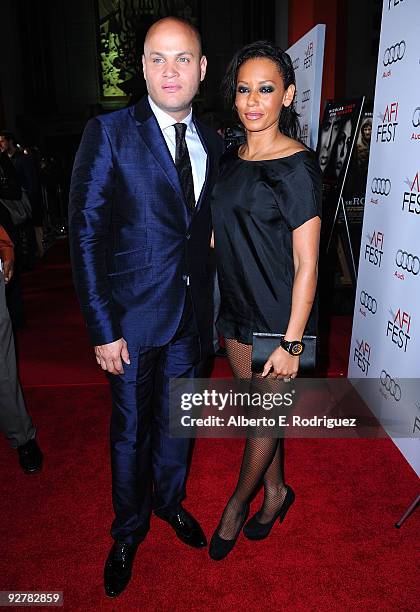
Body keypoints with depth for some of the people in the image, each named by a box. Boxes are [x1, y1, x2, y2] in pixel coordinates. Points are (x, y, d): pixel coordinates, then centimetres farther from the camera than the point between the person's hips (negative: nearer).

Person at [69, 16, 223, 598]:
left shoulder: (212, 142, 6)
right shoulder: (109, 133, -9)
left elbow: (207, 231, 9)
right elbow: (85, 234, -12)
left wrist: (211, 307, 6)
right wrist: (103, 329, -16)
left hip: (192, 315, 4)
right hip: (133, 316, -4)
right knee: (131, 430, 12)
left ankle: (170, 500, 47)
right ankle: (128, 529, 39)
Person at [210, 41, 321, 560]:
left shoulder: (297, 168, -15)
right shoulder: (231, 158, 6)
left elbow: (307, 264, -17)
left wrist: (291, 342, -18)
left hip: (277, 313, -7)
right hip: (236, 307, 7)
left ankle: (238, 503, 36)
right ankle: (276, 491, 41)